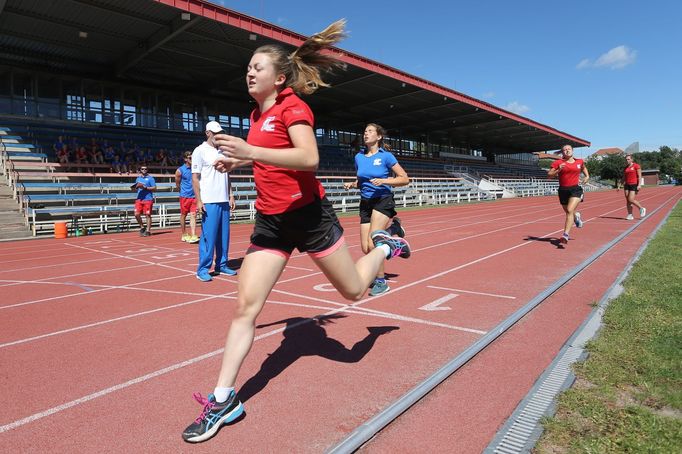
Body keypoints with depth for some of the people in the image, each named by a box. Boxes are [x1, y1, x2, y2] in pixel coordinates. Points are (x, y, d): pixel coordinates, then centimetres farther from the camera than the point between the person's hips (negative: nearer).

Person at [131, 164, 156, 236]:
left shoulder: (150, 178, 1)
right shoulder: (138, 178, 17)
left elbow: (154, 188, -5)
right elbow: (136, 188, 25)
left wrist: (145, 187, -16)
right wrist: (134, 188, 1)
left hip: (148, 199, -5)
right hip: (139, 199, 5)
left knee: (148, 215, -2)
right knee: (137, 214, -3)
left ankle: (148, 231, 4)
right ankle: (142, 227, 17)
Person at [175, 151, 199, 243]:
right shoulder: (180, 170, -4)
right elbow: (177, 185, 5)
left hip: (194, 196, 2)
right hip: (184, 196, -2)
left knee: (193, 215, -5)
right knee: (183, 216, 8)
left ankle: (193, 236, -11)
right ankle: (184, 235, 21)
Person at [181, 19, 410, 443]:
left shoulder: (292, 106, -10)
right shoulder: (258, 113, 13)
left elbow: (309, 158, -28)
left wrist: (250, 151, -36)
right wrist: (237, 161, 16)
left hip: (308, 214, -6)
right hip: (270, 221, 6)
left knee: (354, 289, 11)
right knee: (245, 306, -1)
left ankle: (385, 246, 41)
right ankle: (224, 399, 9)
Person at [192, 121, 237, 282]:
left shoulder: (222, 151, 15)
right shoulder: (200, 151, -3)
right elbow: (195, 178, -6)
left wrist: (230, 195, 13)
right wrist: (199, 201, -13)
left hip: (224, 201, 6)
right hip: (209, 202, -6)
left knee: (224, 235, 8)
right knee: (208, 235, -6)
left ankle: (221, 265, 19)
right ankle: (203, 269, 3)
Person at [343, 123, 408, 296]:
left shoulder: (386, 156, -7)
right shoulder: (359, 157, 8)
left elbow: (405, 179, -7)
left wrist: (384, 181, -21)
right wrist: (352, 185, 0)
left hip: (383, 201, -5)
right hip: (365, 203, 6)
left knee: (372, 244, -18)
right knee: (366, 249, 1)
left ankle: (381, 282, 2)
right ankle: (391, 228, 29)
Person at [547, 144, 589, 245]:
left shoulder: (579, 162, 9)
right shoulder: (558, 162, -2)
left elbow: (583, 167, 32)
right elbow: (549, 174, -7)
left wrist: (587, 176, 17)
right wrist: (558, 170, -22)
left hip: (575, 189, -1)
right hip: (563, 190, 1)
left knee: (570, 210, -21)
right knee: (568, 212, 17)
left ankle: (565, 235, -25)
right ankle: (576, 216, 56)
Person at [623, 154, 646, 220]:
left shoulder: (636, 166, -4)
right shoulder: (626, 168, 13)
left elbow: (639, 176, -8)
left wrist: (639, 185, -16)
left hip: (634, 185, -6)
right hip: (627, 185, 6)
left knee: (631, 200, -13)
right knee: (627, 201, 0)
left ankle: (642, 208, 11)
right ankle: (630, 215, 4)